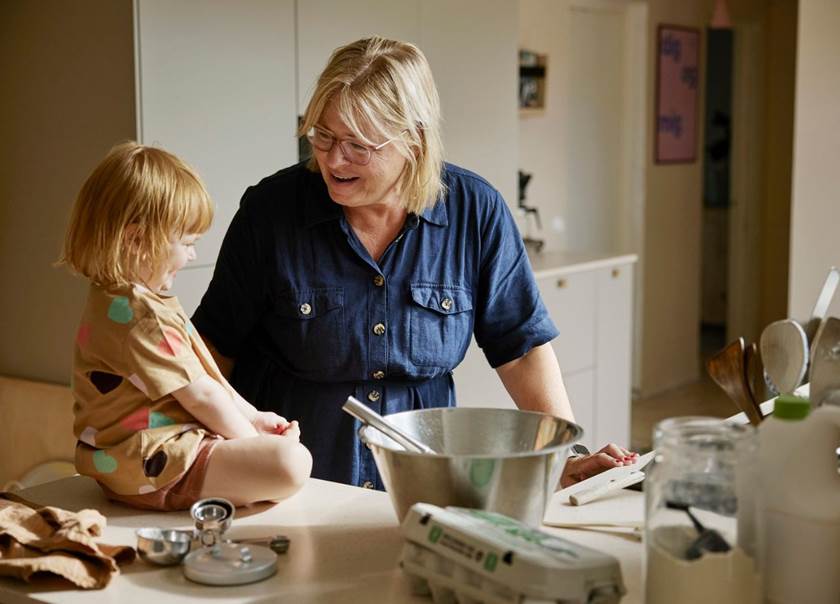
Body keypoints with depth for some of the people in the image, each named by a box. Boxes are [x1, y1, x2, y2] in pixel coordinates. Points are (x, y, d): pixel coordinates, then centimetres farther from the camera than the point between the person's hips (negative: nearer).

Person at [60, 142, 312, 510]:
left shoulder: (111, 300, 12)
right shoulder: (142, 315, -24)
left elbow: (202, 372, 15)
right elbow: (199, 394, -19)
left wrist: (252, 416, 12)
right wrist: (251, 436, -4)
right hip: (154, 464, -11)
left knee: (284, 443, 22)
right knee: (291, 463, -25)